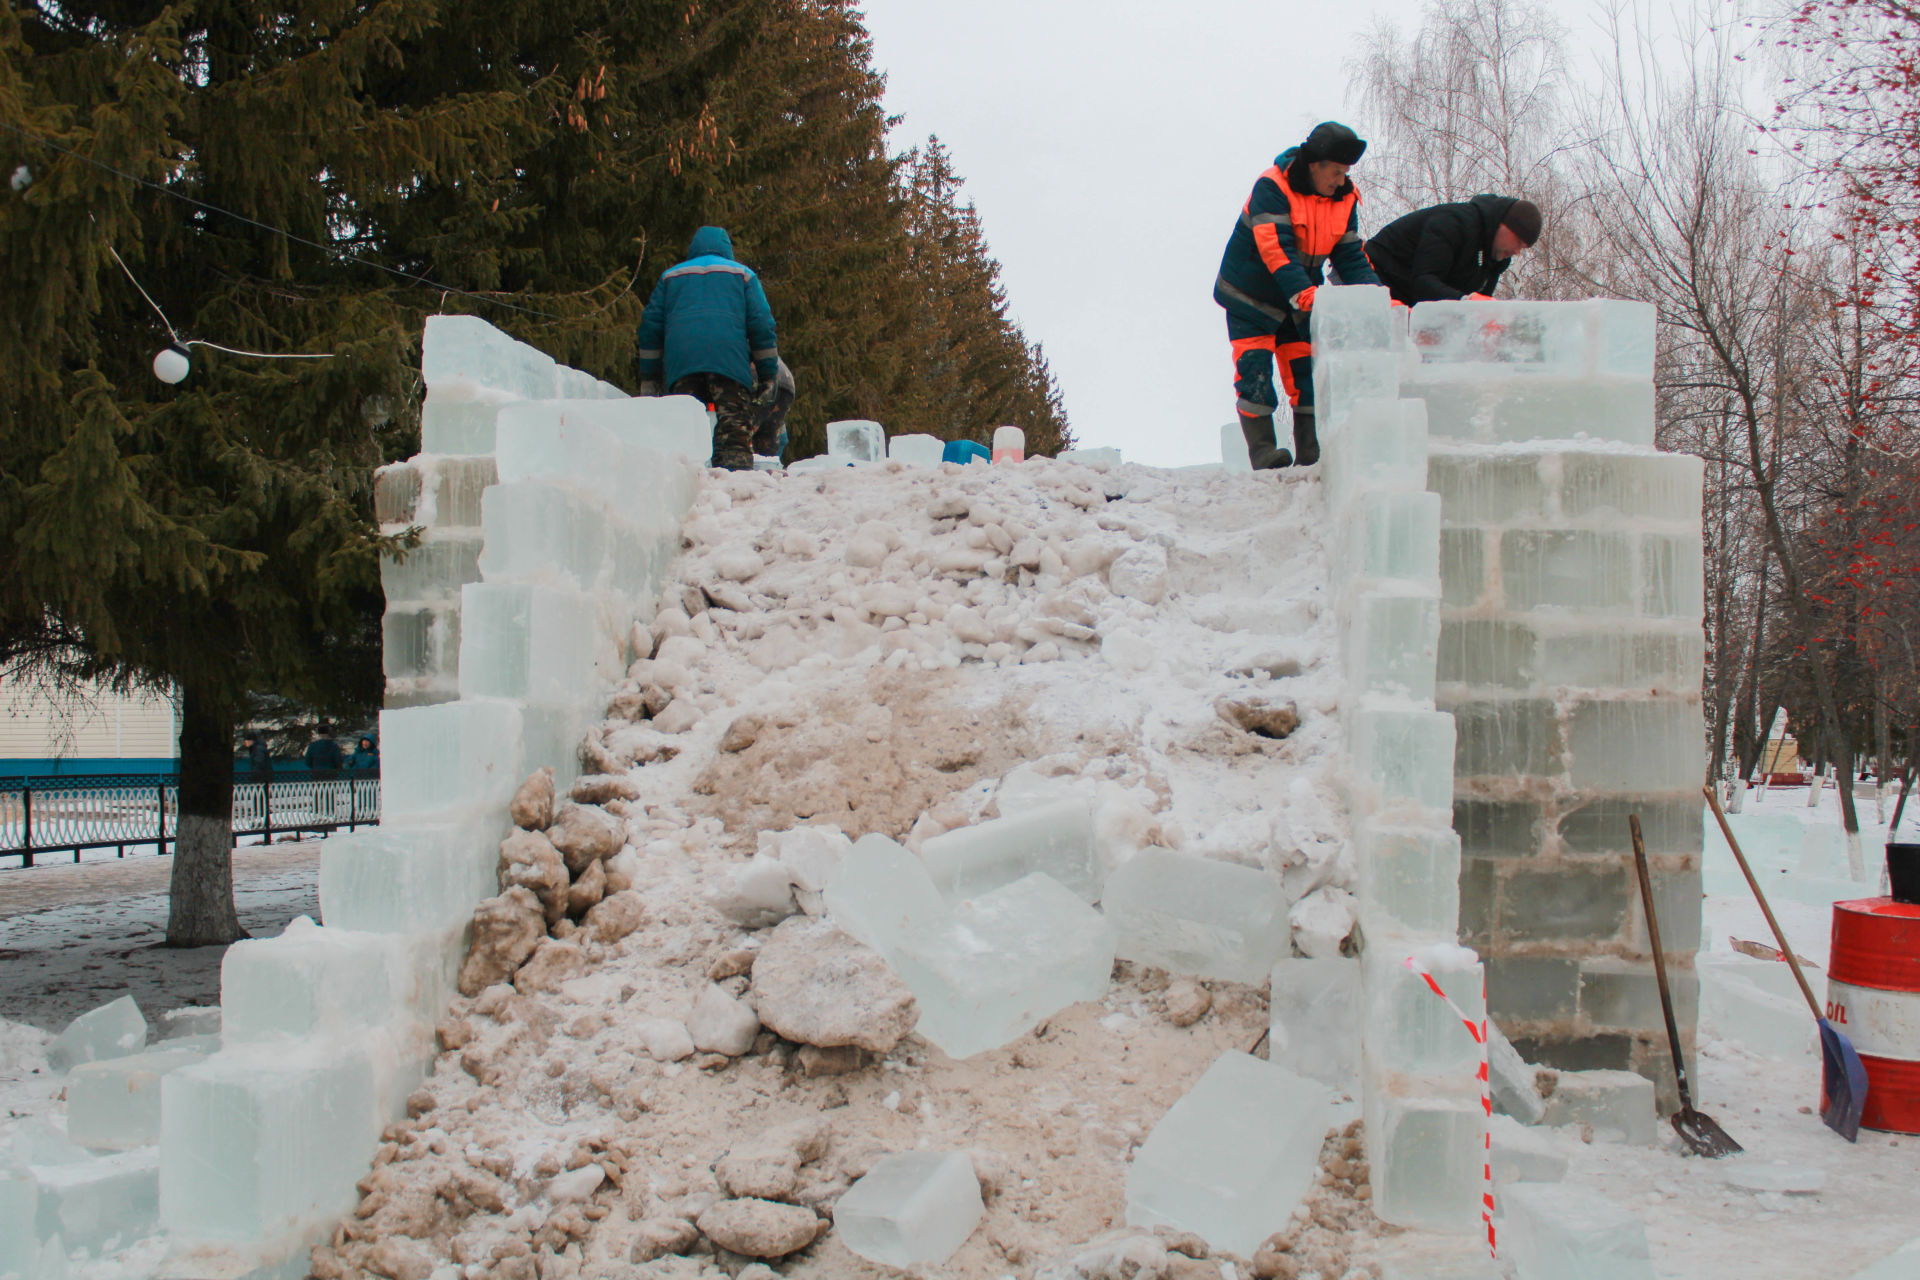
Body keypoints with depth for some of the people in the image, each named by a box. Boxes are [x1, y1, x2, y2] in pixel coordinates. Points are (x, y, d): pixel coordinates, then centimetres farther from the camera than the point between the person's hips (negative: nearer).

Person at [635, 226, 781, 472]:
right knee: (735, 430, -7)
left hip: (680, 365, 2)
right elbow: (761, 324, 9)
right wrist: (767, 375, 9)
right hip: (730, 362, -2)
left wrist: (648, 378, 20)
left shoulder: (670, 276, 25)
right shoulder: (743, 274, 19)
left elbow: (650, 325, 20)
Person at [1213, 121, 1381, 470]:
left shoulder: (1345, 199, -2)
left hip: (1302, 301, 5)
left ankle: (1311, 450, 4)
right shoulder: (1272, 188, -21)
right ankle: (1263, 451, -10)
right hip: (1251, 297, -5)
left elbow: (1351, 256, -1)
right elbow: (1276, 248, -31)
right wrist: (1302, 293, -43)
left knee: (1306, 374, 1)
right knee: (1254, 374, -11)